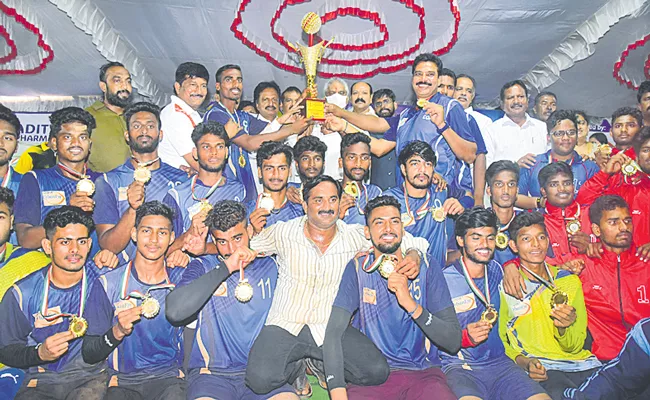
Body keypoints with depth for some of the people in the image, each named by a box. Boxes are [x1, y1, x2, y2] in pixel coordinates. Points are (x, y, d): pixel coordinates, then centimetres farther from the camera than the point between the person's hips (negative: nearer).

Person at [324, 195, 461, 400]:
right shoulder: (358, 268, 1)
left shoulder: (427, 268, 0)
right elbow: (334, 332, -8)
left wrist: (411, 304, -21)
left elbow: (454, 341, -6)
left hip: (422, 373, 1)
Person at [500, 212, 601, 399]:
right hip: (540, 368, -4)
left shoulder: (570, 281, 11)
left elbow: (575, 347, 10)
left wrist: (563, 328, -12)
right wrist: (523, 361, -14)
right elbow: (500, 340, 5)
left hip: (580, 363, 5)